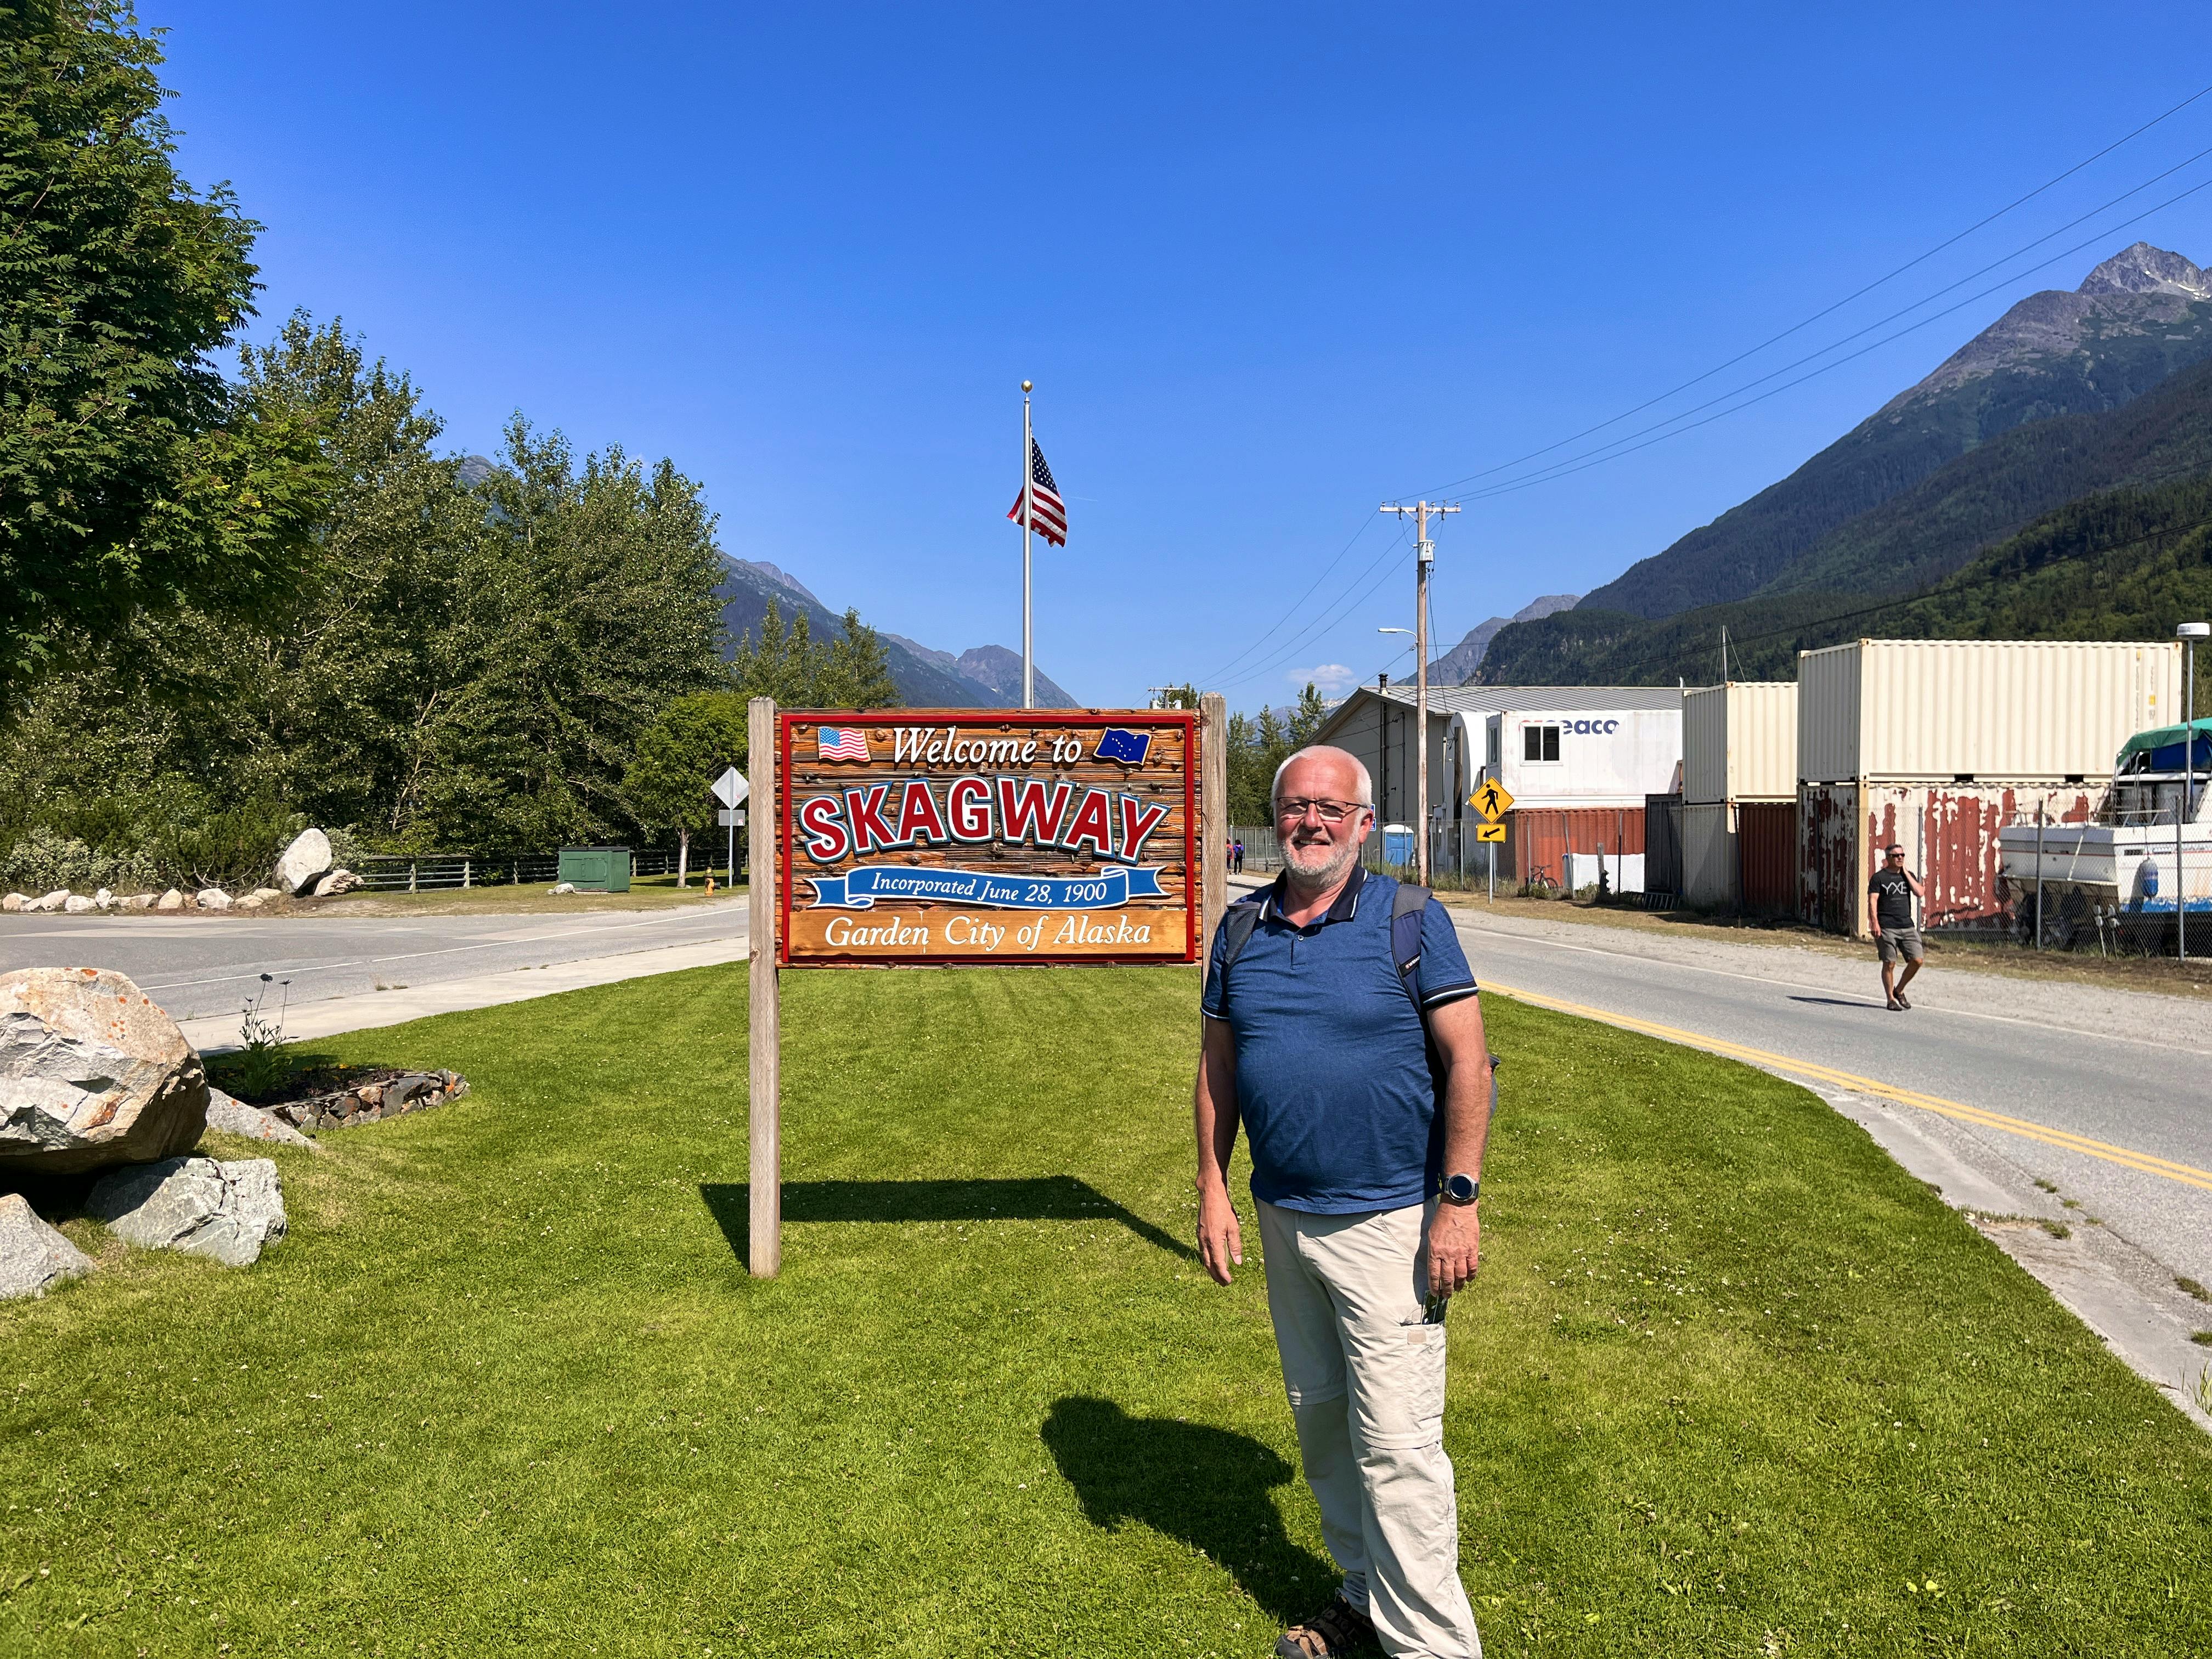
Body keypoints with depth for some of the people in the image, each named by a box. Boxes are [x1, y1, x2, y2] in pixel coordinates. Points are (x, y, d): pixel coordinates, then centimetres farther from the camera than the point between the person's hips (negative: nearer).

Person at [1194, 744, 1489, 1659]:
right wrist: (1212, 1190, 6)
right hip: (1283, 1219, 5)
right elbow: (1216, 1066, 10)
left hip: (1389, 1220, -5)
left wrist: (1459, 1202, -14)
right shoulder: (1242, 929, 5)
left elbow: (1468, 1059, -10)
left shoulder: (1412, 919, -8)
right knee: (1320, 1422, 18)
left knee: (1396, 1444, -3)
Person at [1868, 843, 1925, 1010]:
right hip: (1886, 928, -4)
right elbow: (1873, 901, -6)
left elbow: (1920, 893, 0)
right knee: (1889, 964, -3)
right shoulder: (1879, 877, 1)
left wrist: (1905, 872, -1)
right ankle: (1891, 999, 8)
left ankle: (1899, 990, 16)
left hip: (1907, 926, 4)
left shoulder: (1908, 875, 15)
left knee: (1917, 960, -4)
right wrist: (1875, 923, -17)